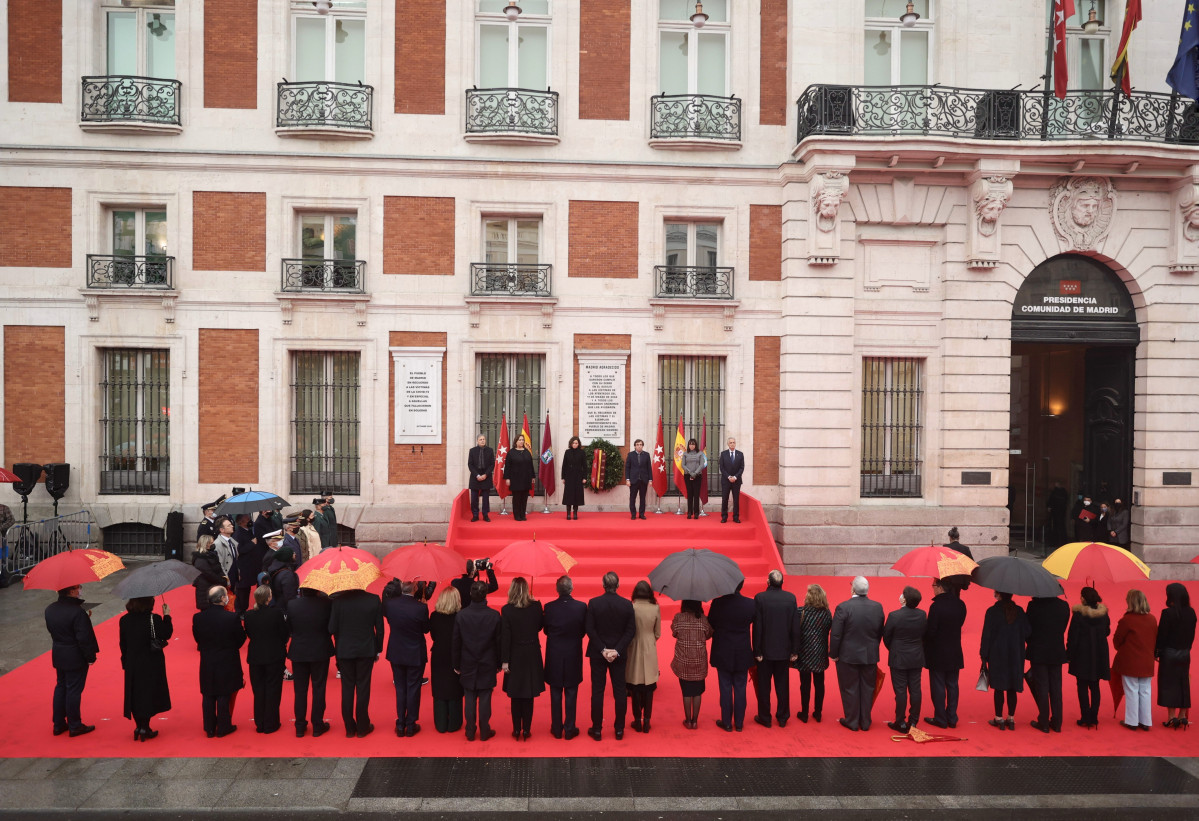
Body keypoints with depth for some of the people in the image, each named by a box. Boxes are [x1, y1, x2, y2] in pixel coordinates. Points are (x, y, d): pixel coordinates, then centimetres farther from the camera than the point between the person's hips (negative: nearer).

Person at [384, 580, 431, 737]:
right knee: (413, 689, 11)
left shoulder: (389, 603, -15)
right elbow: (426, 629, -7)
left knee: (400, 689, 16)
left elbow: (384, 614, 8)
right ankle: (411, 726, 20)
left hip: (396, 653, 3)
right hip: (416, 654, -3)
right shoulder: (421, 608, -23)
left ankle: (400, 725, 23)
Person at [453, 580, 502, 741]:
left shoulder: (461, 615, -9)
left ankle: (470, 732, 18)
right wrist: (499, 663, 8)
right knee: (485, 699, 7)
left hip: (468, 666, 1)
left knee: (470, 699, 10)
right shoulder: (494, 615, -13)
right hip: (487, 666, -1)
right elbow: (498, 642, -4)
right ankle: (484, 731, 16)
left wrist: (456, 664, 9)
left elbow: (456, 642, -2)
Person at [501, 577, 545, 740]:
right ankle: (526, 730, 14)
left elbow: (505, 637, -11)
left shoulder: (506, 610, -13)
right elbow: (540, 626, 4)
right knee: (529, 695, 10)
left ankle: (516, 730, 17)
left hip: (515, 656, -1)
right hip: (532, 655, 1)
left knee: (516, 695, 12)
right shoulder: (536, 606, -9)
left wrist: (504, 661, -7)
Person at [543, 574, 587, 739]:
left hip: (554, 657, 0)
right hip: (573, 656, 0)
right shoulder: (581, 607, -13)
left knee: (555, 694, 12)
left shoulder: (549, 607, -13)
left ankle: (556, 729, 20)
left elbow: (546, 630, -1)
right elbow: (585, 630, -2)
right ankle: (569, 729, 16)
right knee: (571, 694, 10)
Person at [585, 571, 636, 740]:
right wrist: (617, 650, -9)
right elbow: (631, 631, -7)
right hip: (619, 655, 1)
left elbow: (590, 629, -12)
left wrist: (602, 650, -9)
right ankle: (619, 729, 16)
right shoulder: (627, 604, -6)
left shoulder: (593, 603, -10)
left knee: (597, 691, 7)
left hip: (597, 654, -1)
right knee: (620, 691, 10)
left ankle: (597, 729, 13)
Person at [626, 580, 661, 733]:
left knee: (635, 688, 8)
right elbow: (658, 634, 2)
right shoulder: (655, 609, -7)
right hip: (650, 652, 1)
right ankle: (646, 721, 13)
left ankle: (637, 721, 14)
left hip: (634, 651, -1)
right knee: (649, 688, 9)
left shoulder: (630, 608, -12)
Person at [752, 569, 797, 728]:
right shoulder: (791, 598, -6)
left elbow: (757, 627, -12)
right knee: (783, 685, 14)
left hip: (765, 650, -2)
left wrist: (757, 651, -6)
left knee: (763, 686, 10)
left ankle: (765, 718, 18)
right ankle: (782, 718, 22)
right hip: (784, 650, 2)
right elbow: (794, 626, -2)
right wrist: (793, 650, 5)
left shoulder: (760, 598, -14)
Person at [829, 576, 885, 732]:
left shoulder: (843, 607, -18)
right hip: (870, 656, 4)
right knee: (867, 689, 15)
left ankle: (852, 722, 20)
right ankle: (865, 722, 25)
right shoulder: (877, 607, -5)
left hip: (848, 656, -4)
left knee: (850, 690, 10)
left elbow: (835, 634, -14)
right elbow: (880, 633, 5)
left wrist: (834, 654, -2)